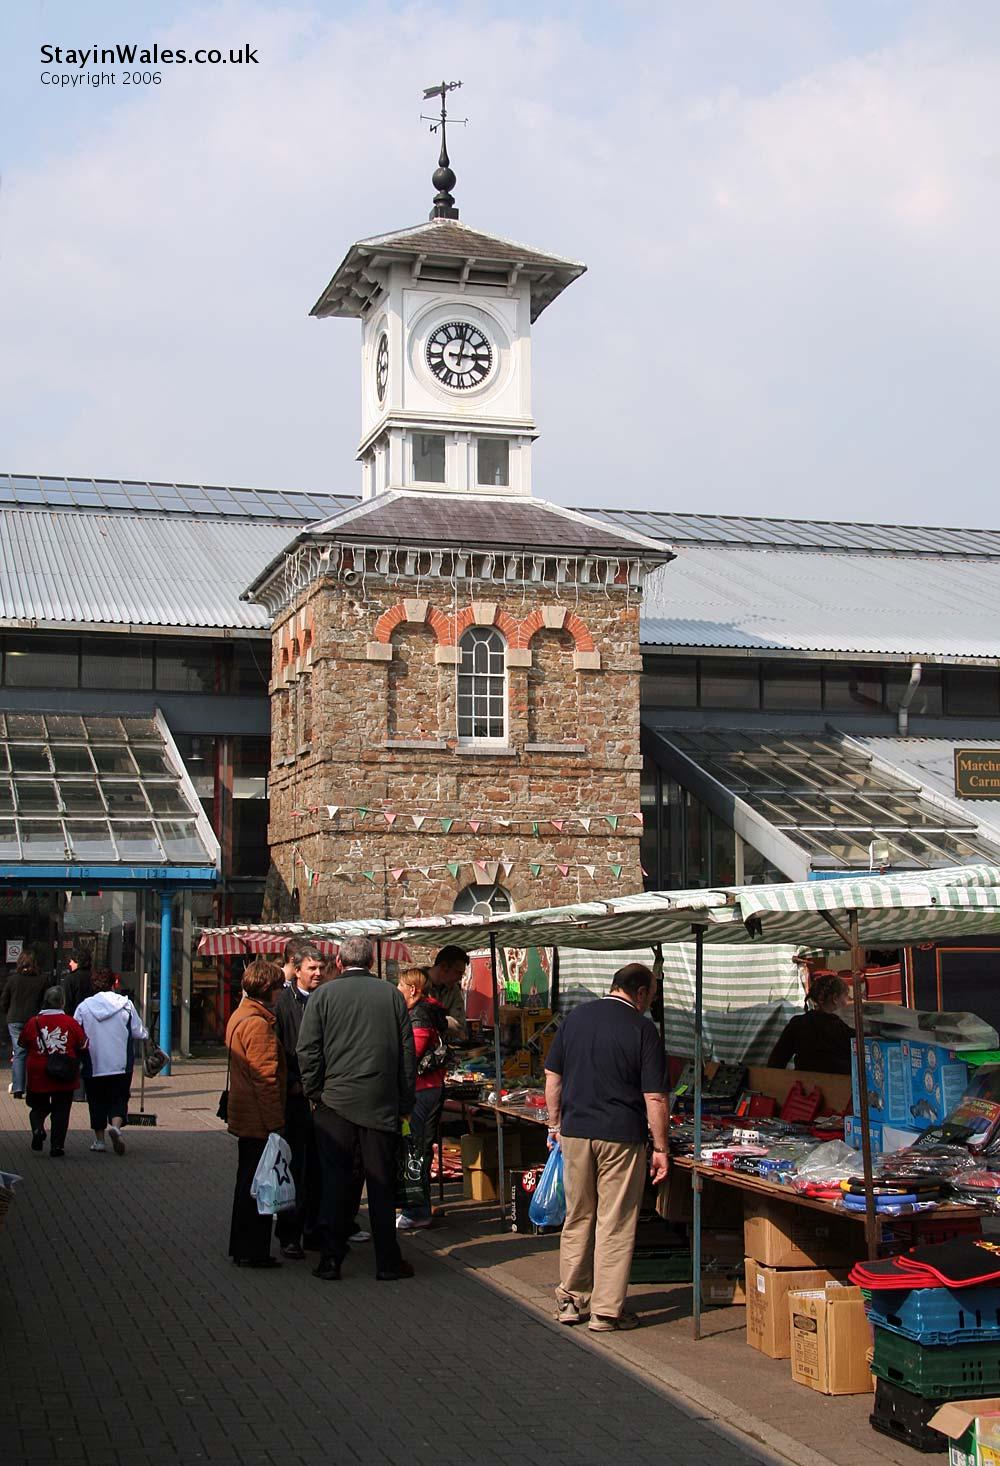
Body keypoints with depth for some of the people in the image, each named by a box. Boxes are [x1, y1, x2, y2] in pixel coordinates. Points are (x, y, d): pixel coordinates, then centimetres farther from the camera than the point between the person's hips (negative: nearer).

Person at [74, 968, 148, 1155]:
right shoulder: (125, 1004, -4)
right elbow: (138, 1033, 0)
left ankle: (99, 1140, 18)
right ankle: (116, 1125, -20)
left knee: (97, 1102, 13)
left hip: (93, 1065, 1)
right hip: (121, 1064, -1)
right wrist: (146, 1035, 22)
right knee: (119, 1099, 7)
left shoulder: (84, 1007, -3)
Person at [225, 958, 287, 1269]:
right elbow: (265, 1077, -22)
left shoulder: (241, 1015, 13)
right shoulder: (257, 1022, -20)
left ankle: (242, 1247, 26)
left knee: (248, 1182, 18)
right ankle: (252, 1251, 3)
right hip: (260, 1120, -10)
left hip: (244, 1115, 10)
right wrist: (276, 1122, -19)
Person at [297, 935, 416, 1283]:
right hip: (382, 1103, 1)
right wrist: (406, 1102, 10)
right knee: (382, 1182, 6)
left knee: (335, 1179, 6)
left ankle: (331, 1258, 7)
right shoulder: (392, 994, 2)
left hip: (335, 1101, 0)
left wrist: (313, 1094, 7)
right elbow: (407, 1052, 4)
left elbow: (308, 1050, -3)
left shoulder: (322, 995, -1)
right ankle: (387, 1261, 9)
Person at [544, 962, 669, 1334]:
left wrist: (555, 1125, 18)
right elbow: (654, 1097, -10)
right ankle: (607, 1311, 7)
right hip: (621, 1136, -4)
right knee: (615, 1224, 3)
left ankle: (572, 1300, 22)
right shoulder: (642, 1028, -8)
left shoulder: (575, 1018, 6)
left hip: (575, 1132, 4)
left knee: (577, 1218, 16)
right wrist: (660, 1149, -4)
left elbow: (552, 1077, 10)